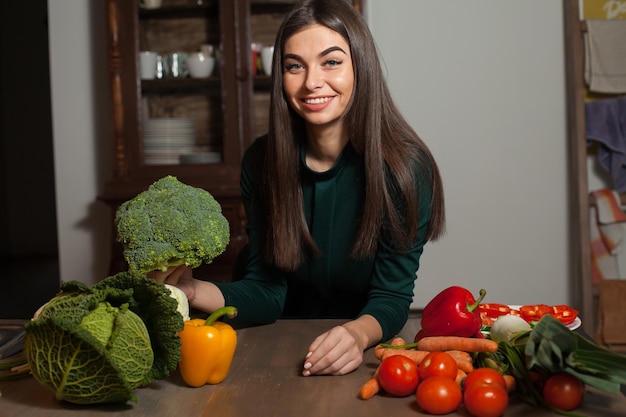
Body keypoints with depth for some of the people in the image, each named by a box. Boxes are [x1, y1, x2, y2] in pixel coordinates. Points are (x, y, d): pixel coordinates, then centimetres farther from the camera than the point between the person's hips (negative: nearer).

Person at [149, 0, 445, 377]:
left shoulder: (405, 167, -15)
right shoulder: (263, 161, -6)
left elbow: (391, 296, -12)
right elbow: (267, 291, -5)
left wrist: (359, 334, -33)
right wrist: (192, 290, -23)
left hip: (370, 359, -1)